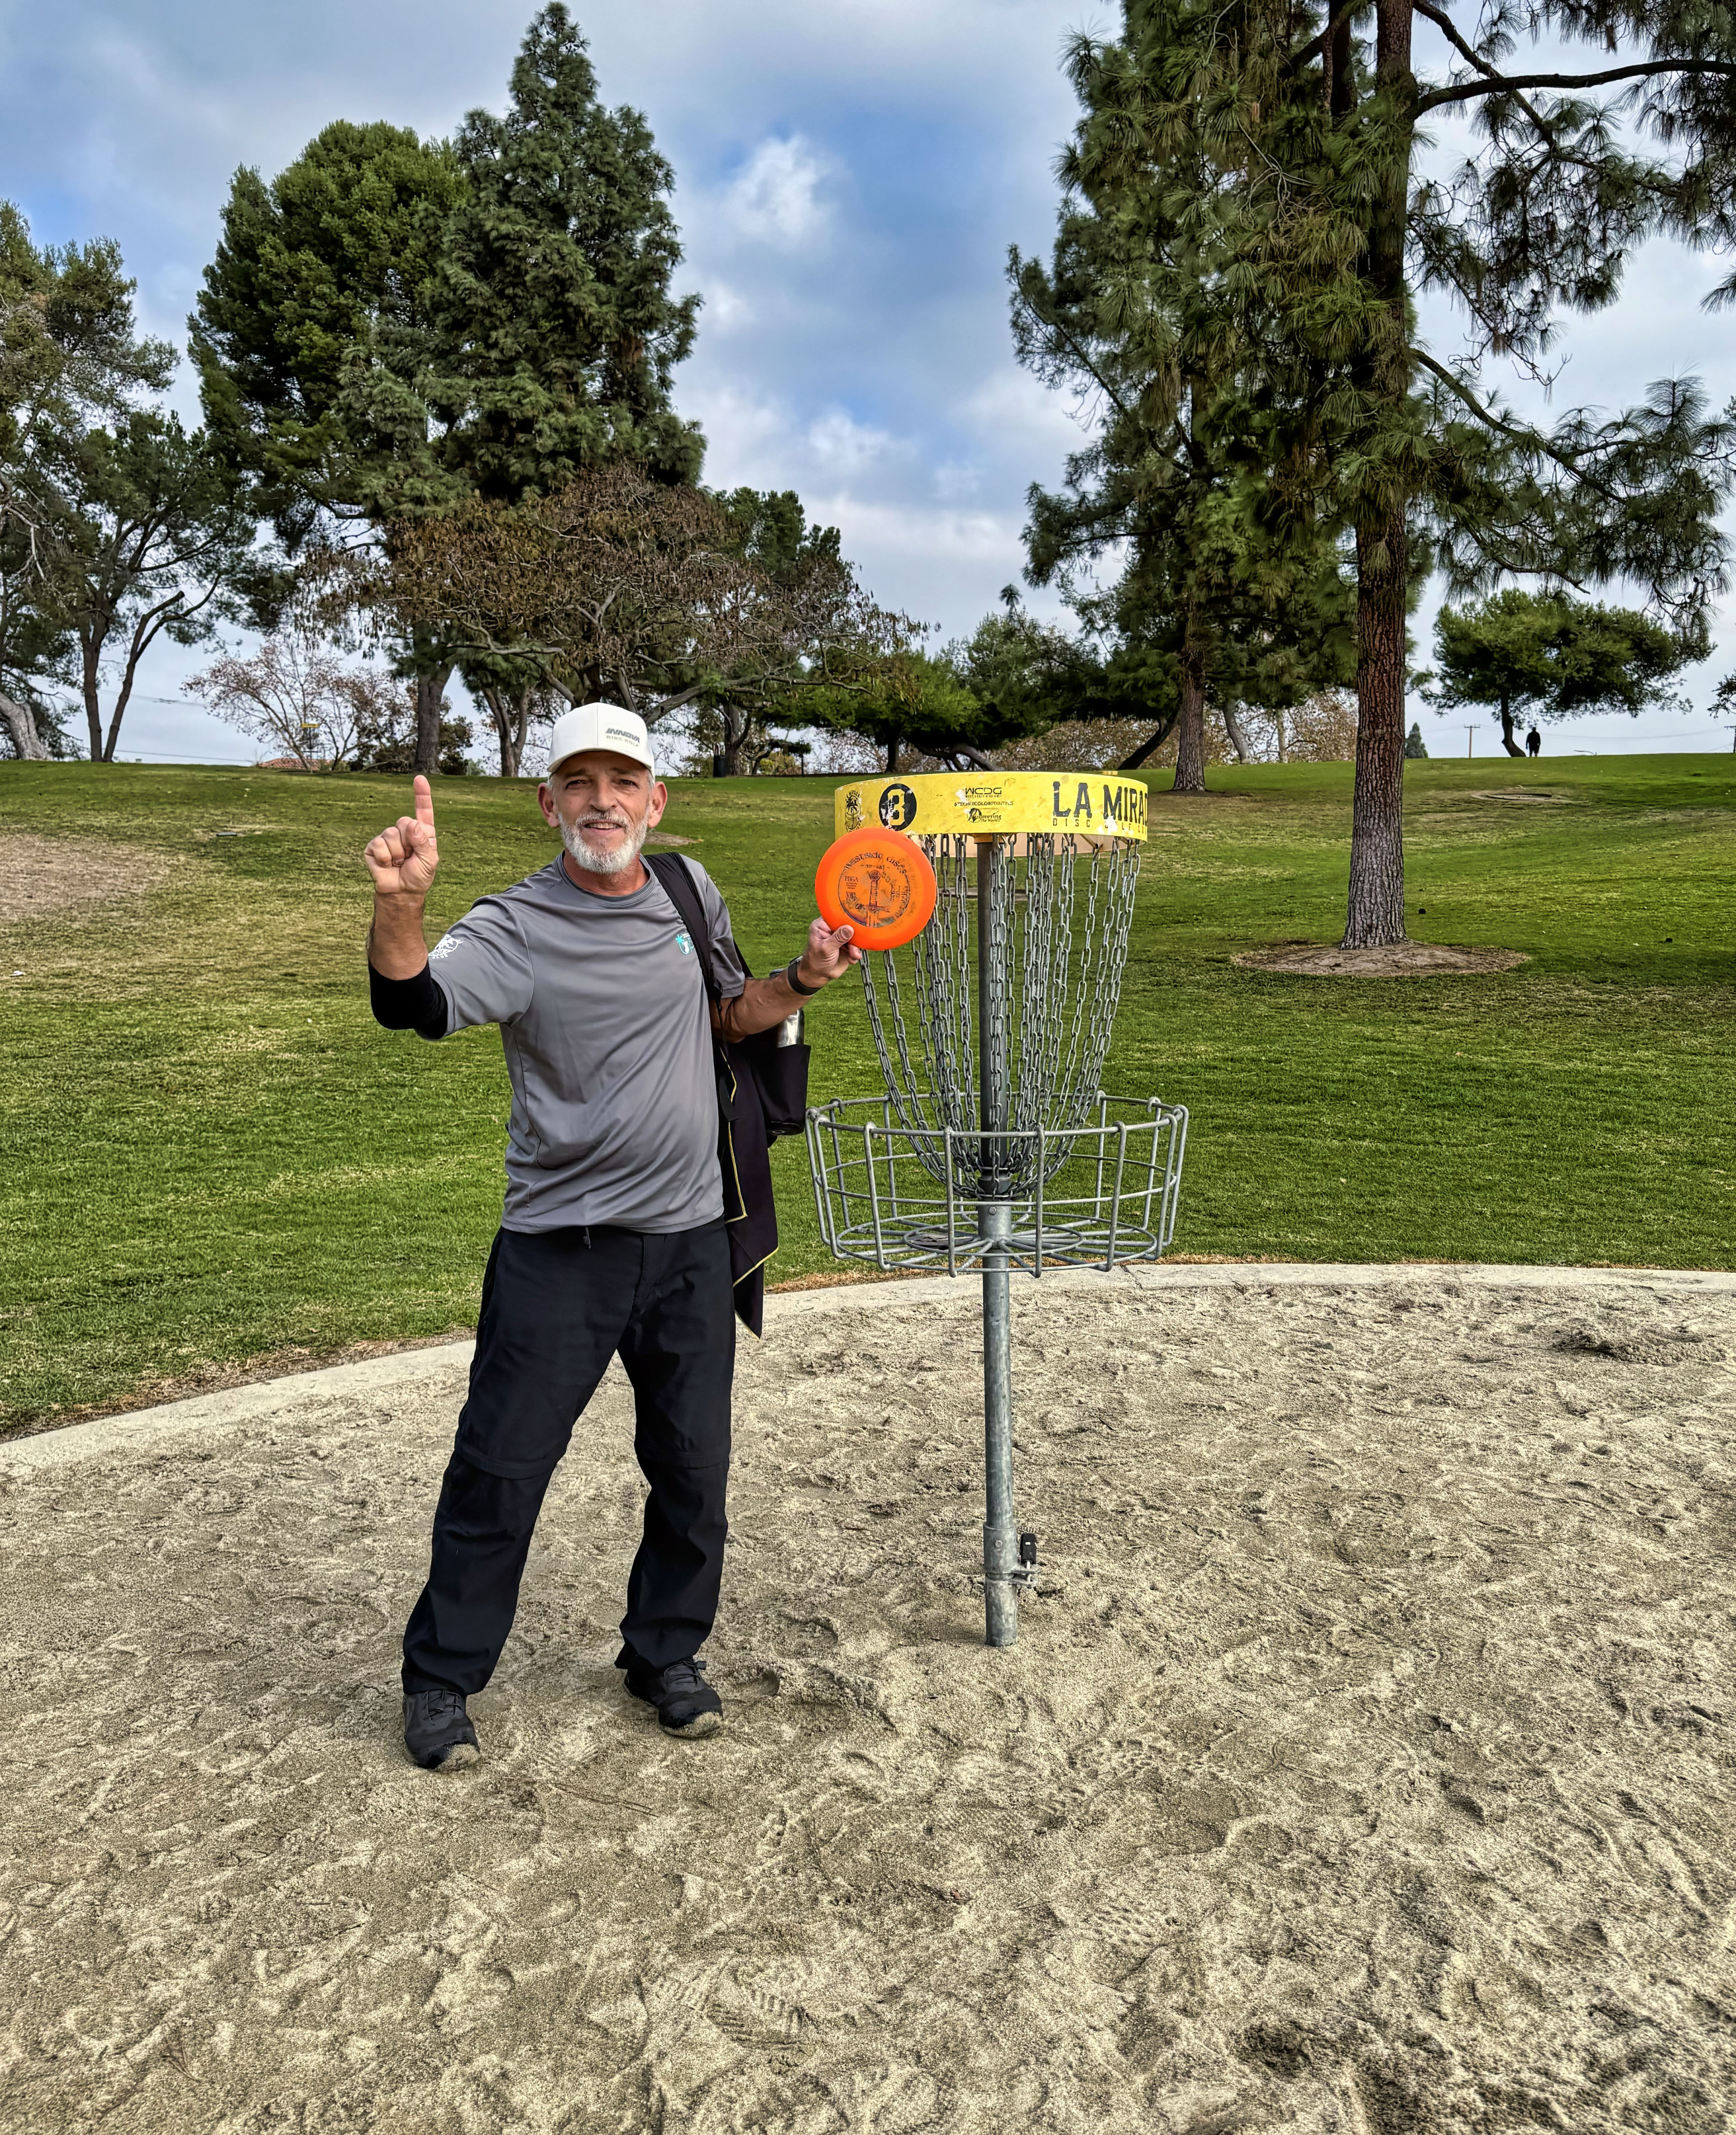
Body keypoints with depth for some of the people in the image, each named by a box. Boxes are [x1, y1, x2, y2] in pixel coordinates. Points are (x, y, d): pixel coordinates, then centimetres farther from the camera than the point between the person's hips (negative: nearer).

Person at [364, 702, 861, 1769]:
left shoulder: (690, 892, 4)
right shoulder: (515, 928, -12)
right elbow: (413, 1003, -31)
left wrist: (803, 982, 0)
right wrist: (400, 903, -50)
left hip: (691, 1241, 4)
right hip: (558, 1250, -4)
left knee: (694, 1467, 13)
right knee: (500, 1469, 3)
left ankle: (666, 1653, 35)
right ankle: (442, 1676, 26)